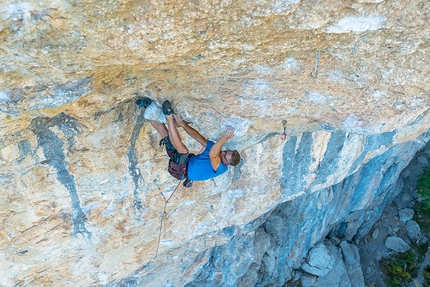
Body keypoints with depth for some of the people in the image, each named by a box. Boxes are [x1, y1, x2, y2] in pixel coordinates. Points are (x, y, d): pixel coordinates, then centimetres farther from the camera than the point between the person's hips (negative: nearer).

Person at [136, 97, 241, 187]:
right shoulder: (216, 148, -3)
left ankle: (169, 115, -32)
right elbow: (198, 137, -9)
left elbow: (212, 154, -46)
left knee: (182, 149, -37)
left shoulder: (221, 168, -23)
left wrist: (225, 138, -59)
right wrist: (182, 124, -23)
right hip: (185, 159, 7)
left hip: (181, 171, -7)